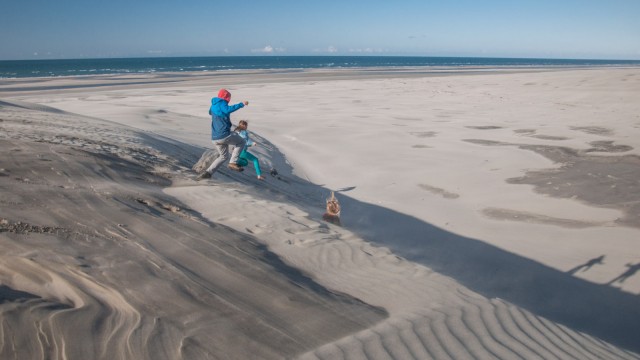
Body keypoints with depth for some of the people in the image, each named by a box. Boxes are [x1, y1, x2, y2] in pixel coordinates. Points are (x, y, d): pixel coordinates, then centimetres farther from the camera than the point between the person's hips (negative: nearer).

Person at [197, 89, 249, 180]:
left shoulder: (213, 105, 18)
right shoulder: (222, 103, -8)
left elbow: (210, 112, 42)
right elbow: (227, 110, -33)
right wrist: (241, 104, -34)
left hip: (215, 138, 8)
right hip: (224, 135, -8)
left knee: (223, 156, 24)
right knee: (241, 142, 16)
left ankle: (208, 172, 10)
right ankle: (233, 162, -1)